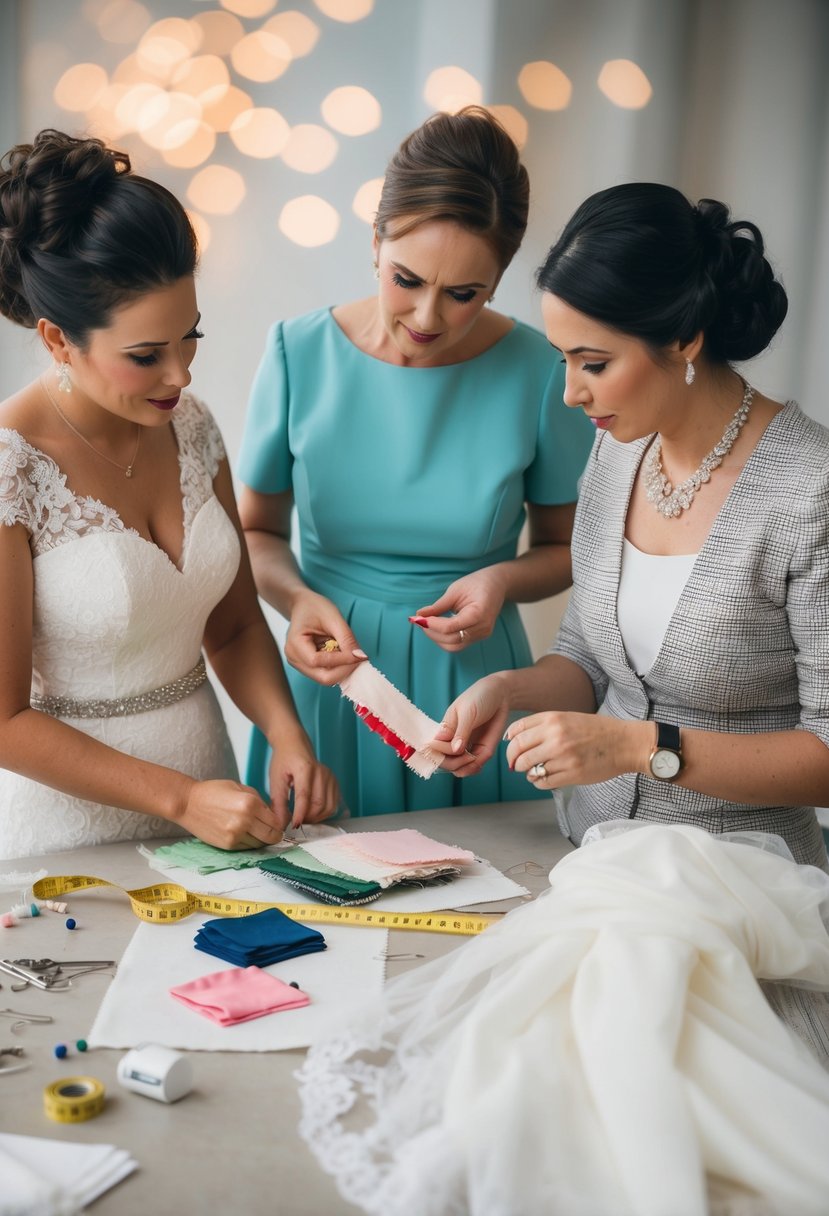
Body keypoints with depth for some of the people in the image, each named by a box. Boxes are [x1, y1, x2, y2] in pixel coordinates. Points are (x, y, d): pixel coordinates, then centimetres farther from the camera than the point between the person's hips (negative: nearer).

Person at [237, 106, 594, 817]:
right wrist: (296, 599, -17)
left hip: (475, 679, 0)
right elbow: (257, 529, 2)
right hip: (332, 680, 1)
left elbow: (566, 546, 4)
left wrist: (504, 581, -16)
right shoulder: (300, 355, -9)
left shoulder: (539, 374, -10)